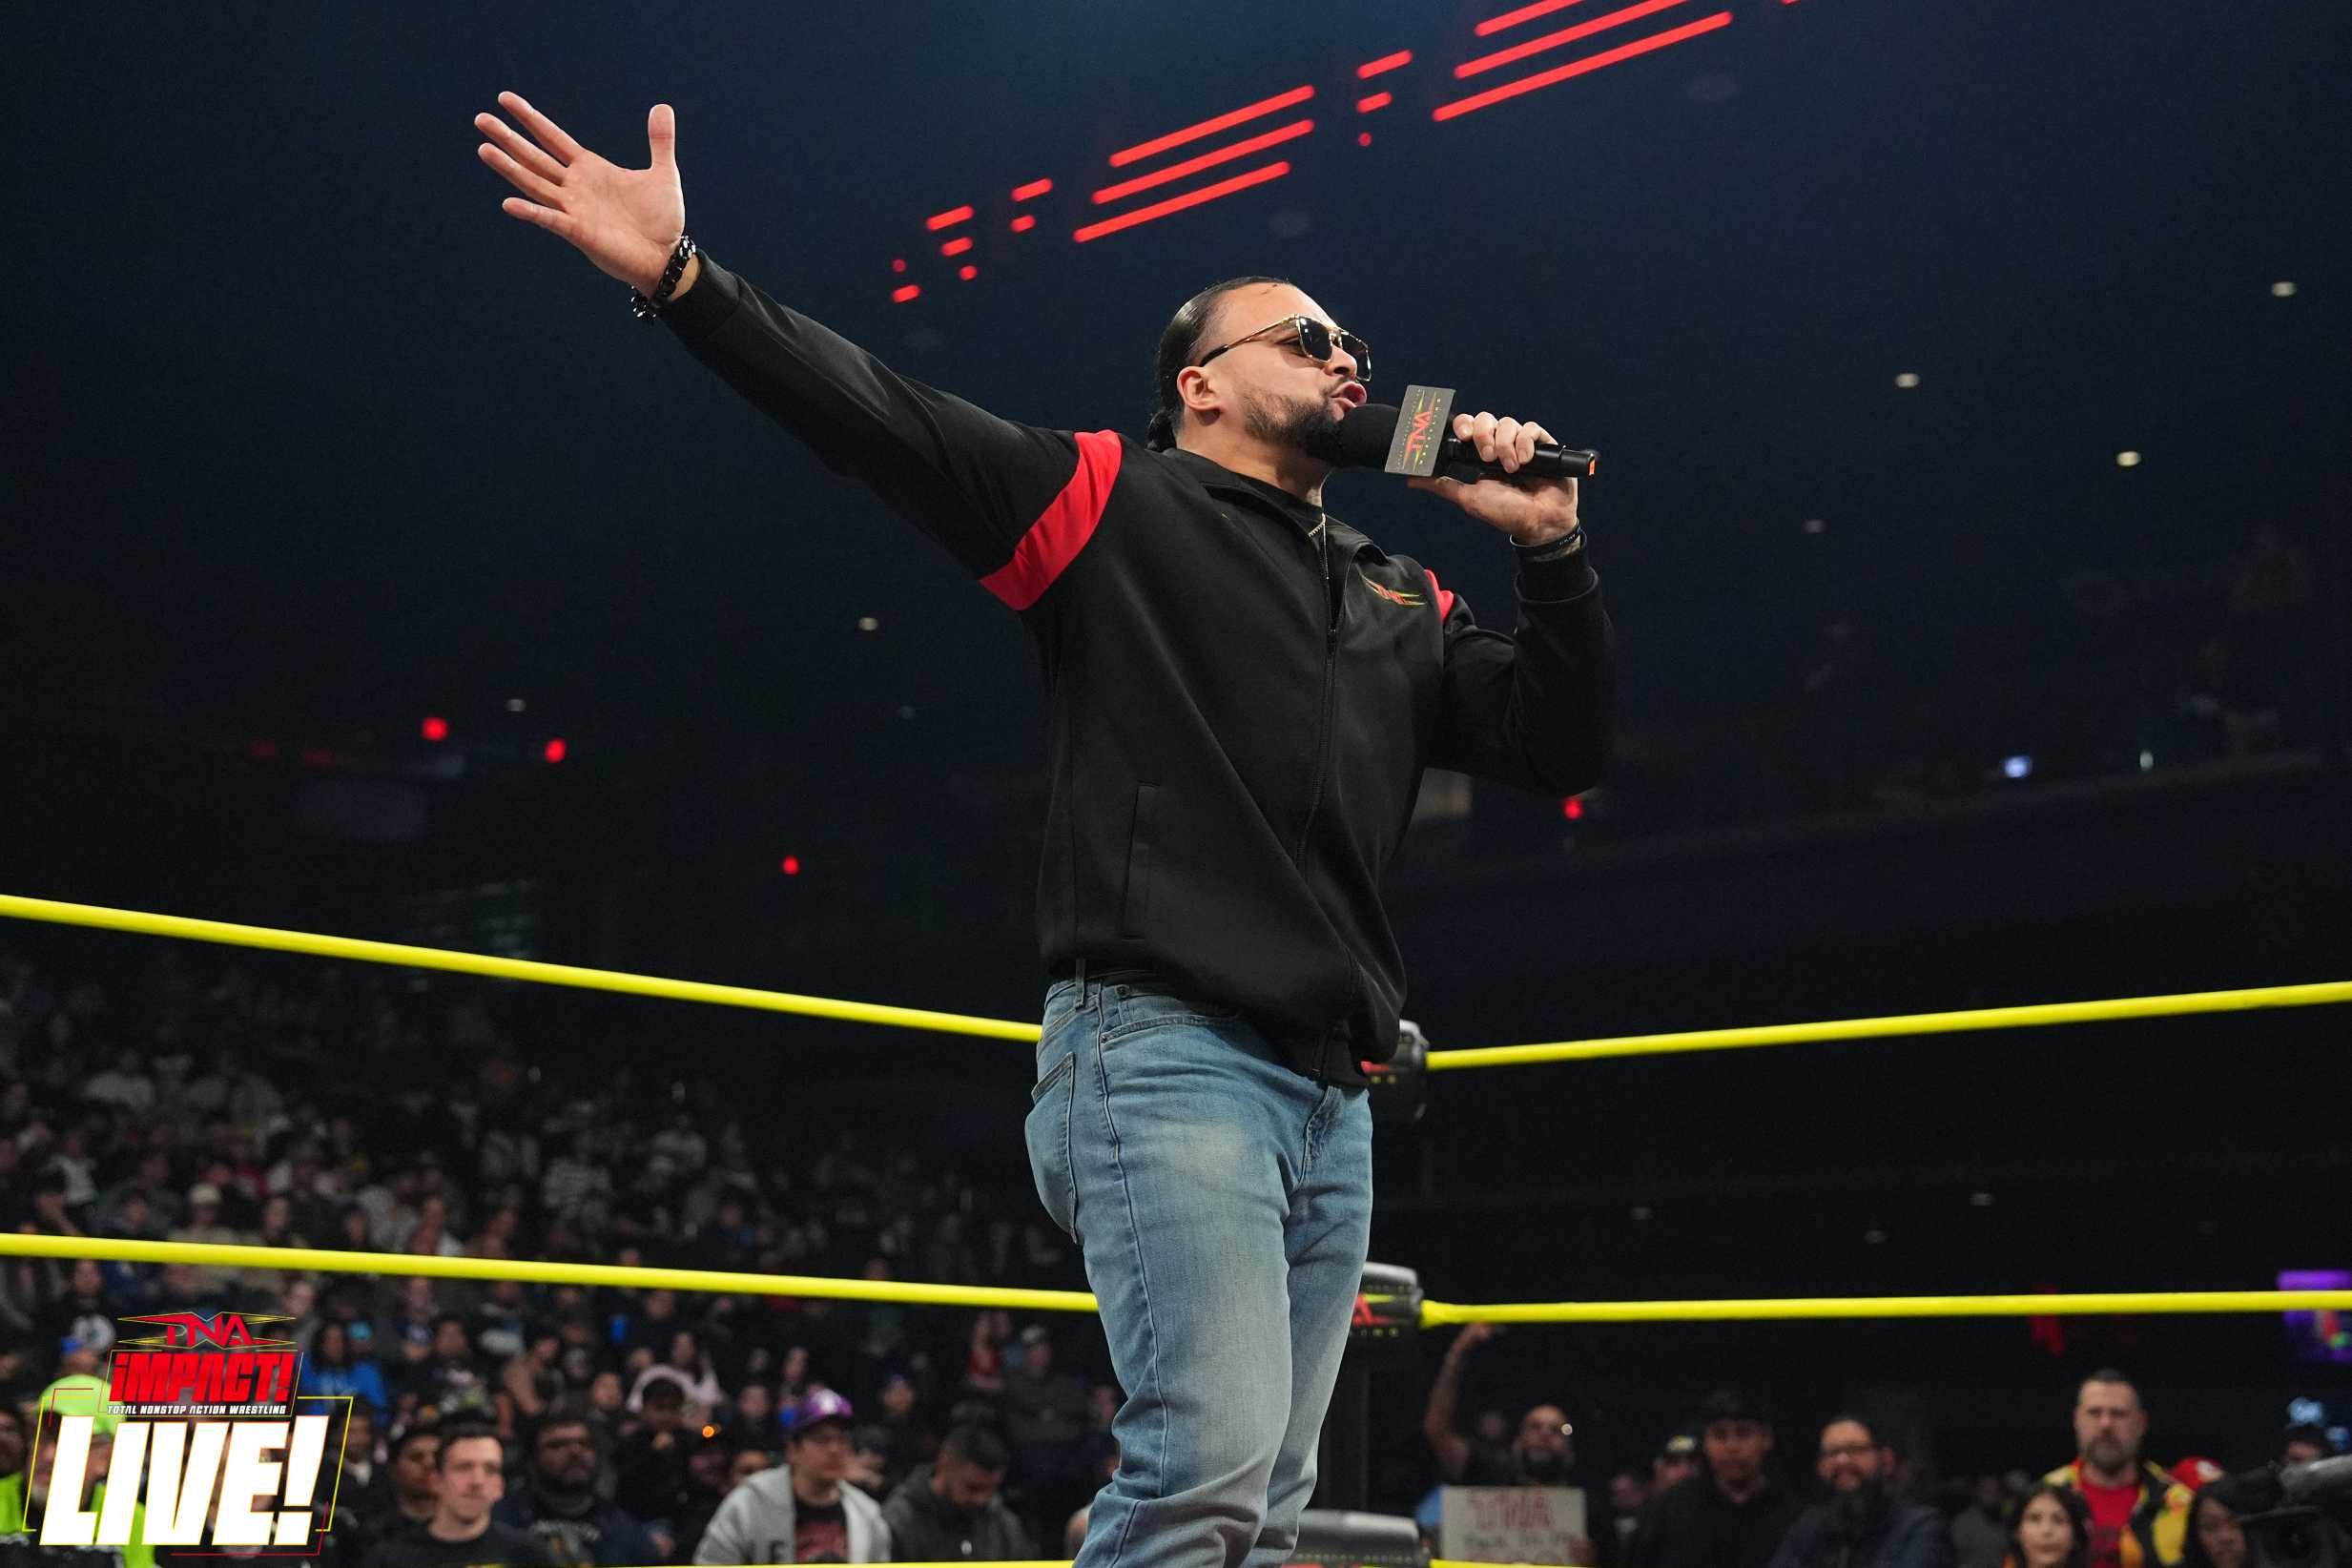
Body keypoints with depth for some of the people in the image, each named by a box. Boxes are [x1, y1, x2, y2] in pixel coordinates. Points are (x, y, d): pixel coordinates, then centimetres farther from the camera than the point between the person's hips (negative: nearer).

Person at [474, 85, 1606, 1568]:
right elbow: (884, 419, -4)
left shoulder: (1401, 606, 23)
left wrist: (1552, 547, 9)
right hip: (1167, 1055, -7)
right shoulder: (1121, 502, 5)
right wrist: (680, 275, -15)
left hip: (1332, 1101, 7)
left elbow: (1564, 743, 22)